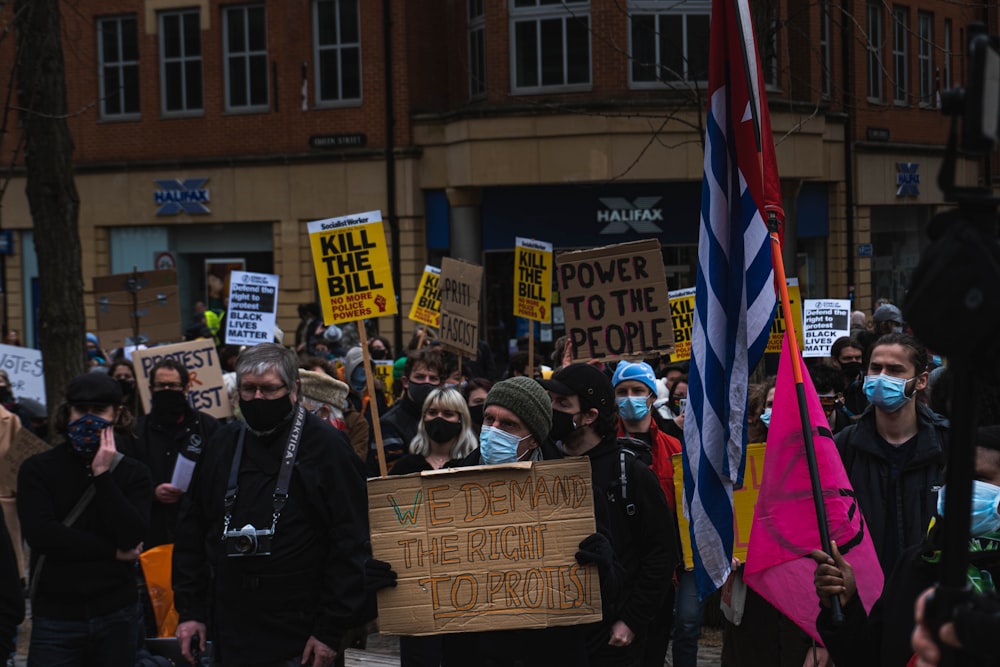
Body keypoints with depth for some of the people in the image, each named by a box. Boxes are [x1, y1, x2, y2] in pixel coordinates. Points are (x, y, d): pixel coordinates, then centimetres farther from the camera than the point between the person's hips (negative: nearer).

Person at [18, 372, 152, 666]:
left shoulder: (133, 473, 4)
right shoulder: (37, 469, -1)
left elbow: (132, 537, -10)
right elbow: (39, 532, -14)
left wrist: (103, 475, -13)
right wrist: (112, 551, -9)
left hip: (117, 616, 2)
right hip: (55, 619, -2)